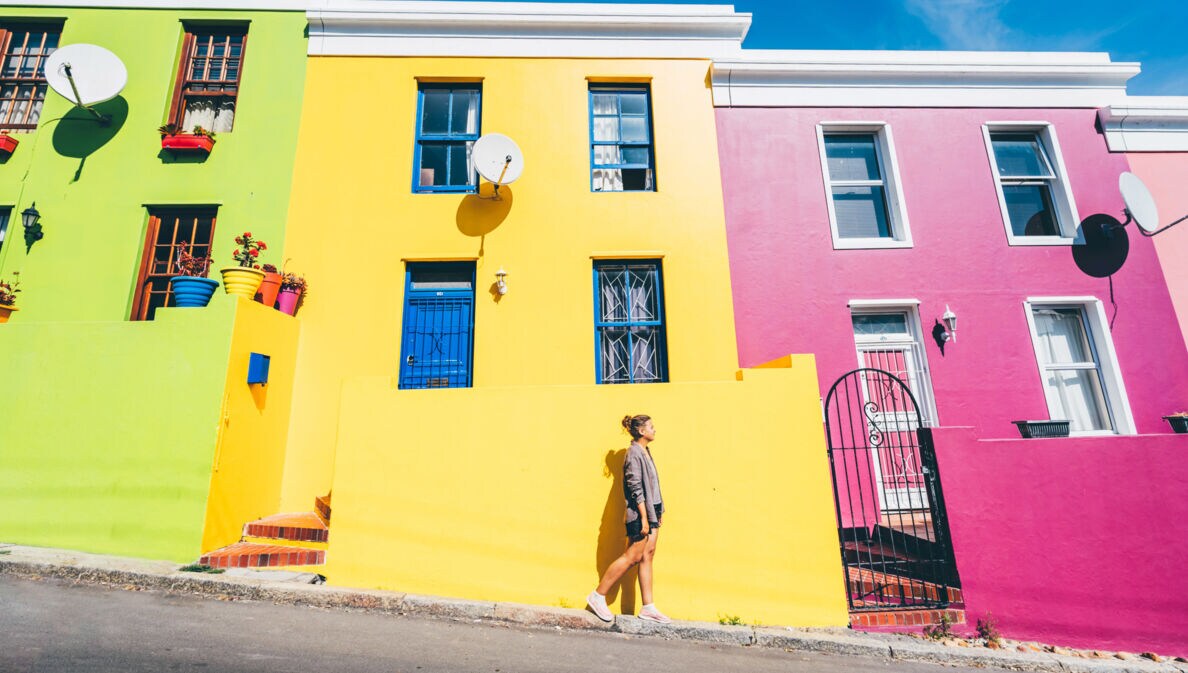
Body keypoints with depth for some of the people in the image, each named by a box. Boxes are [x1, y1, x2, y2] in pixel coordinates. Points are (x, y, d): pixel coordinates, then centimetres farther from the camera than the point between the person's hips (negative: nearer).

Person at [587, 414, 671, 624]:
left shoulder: (645, 451, 12)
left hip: (651, 511, 9)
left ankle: (648, 607, 17)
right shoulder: (634, 453, -16)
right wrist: (644, 517, -20)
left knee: (647, 555, 10)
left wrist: (658, 511, 16)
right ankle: (598, 596, 8)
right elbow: (636, 488, -19)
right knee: (632, 557, -3)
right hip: (640, 513, -9)